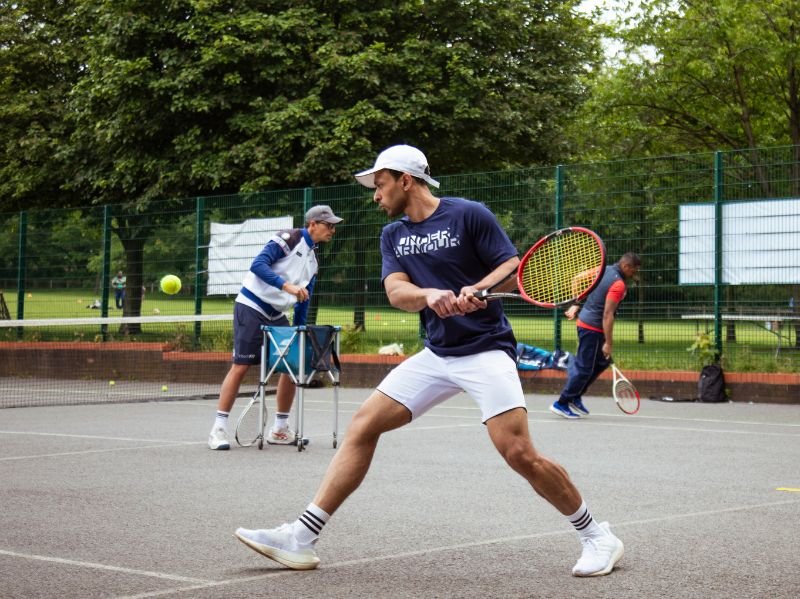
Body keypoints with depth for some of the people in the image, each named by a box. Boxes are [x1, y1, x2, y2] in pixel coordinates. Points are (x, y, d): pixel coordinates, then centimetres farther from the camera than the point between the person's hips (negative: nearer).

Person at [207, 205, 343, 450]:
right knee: (241, 366, -12)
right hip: (251, 308, -8)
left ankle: (279, 430, 12)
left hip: (276, 315, 8)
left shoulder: (313, 259, 13)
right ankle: (218, 429, -8)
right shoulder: (288, 239, -11)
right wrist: (287, 285, -30)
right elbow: (258, 265, -22)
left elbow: (304, 299, 19)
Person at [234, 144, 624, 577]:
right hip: (436, 354, 6)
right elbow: (396, 292, -5)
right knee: (363, 425, -2)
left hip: (485, 350, -6)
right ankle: (301, 538, 0)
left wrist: (479, 289, -28)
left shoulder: (468, 215, -7)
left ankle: (597, 538, 1)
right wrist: (430, 294, -27)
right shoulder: (393, 235, 9)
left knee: (518, 452, -18)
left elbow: (515, 269, -9)